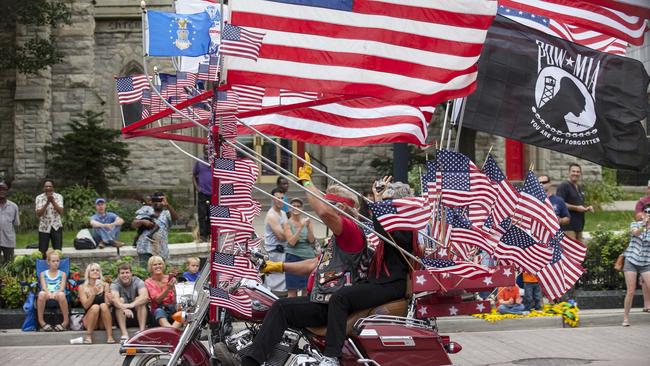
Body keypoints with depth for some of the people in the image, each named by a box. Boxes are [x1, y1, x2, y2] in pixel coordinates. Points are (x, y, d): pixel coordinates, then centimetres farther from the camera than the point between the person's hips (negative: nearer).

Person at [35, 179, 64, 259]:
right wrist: (47, 203, -24)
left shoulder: (58, 197, 0)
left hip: (56, 227, 1)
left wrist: (53, 201, -25)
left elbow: (61, 211, -13)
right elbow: (38, 213, -13)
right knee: (42, 252, -1)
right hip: (44, 228, -1)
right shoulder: (39, 198, -2)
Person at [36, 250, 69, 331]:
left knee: (61, 295, -39)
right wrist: (49, 293, -24)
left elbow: (62, 287, 0)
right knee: (41, 294, -37)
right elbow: (44, 287, 0)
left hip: (58, 294, 0)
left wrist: (56, 293, -24)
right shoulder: (43, 274, 17)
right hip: (47, 295, 1)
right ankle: (41, 321, -26)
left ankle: (66, 321, -27)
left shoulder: (62, 274, 16)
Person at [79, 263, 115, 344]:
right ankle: (88, 336, -22)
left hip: (104, 322, 1)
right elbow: (86, 305, -11)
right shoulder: (82, 287, 1)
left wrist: (109, 301, -30)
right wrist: (93, 293, -25)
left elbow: (107, 304, -7)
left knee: (103, 305, -28)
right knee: (95, 307, -29)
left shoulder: (105, 285, 3)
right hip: (89, 320, -1)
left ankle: (110, 336, -33)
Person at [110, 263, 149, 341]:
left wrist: (132, 304, -48)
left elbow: (145, 296, -30)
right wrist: (124, 308, -51)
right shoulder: (115, 284, -9)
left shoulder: (138, 282, -10)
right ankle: (124, 333, -37)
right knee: (121, 300, -25)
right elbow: (114, 299, -30)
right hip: (122, 317, 0)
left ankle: (142, 330, -34)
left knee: (139, 300, -25)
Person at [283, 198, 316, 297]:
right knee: (292, 290, -2)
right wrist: (300, 227, -16)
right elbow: (292, 242, -10)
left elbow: (312, 240, 0)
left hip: (308, 256, 3)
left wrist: (308, 227, -14)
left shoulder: (307, 221, 6)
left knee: (307, 289, 7)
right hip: (293, 256, -3)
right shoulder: (288, 223, -1)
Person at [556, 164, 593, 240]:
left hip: (579, 225, 9)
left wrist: (587, 208, 11)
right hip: (568, 225, -9)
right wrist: (576, 208, -19)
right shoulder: (563, 186, -8)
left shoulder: (579, 188, 22)